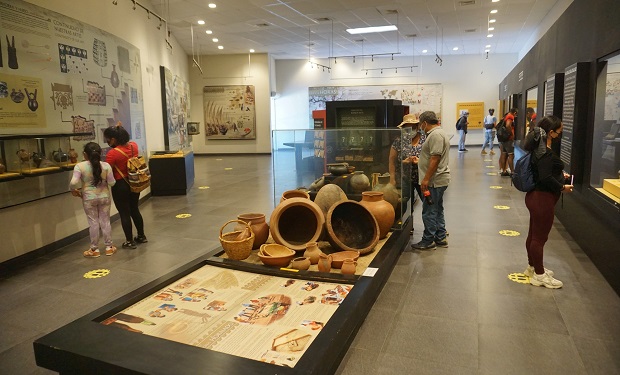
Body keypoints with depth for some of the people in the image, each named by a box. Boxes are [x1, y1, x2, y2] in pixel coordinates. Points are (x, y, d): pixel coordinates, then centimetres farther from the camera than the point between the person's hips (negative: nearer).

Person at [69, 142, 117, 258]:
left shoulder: (79, 166, -13)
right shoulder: (106, 165, -9)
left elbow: (73, 182, -21)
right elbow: (112, 182, -7)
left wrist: (73, 190, -1)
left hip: (89, 198, -1)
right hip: (104, 197, 2)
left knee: (93, 223, 8)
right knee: (105, 221, 11)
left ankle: (94, 249, 17)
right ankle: (109, 247, 19)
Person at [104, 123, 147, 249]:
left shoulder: (112, 153, -21)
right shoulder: (134, 146, -3)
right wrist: (120, 129, 18)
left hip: (120, 186, -7)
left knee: (124, 213, 6)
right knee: (134, 210, 21)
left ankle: (130, 241, 15)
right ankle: (141, 236, 31)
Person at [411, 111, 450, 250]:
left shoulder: (435, 135, -18)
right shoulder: (437, 133, 16)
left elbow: (435, 158, -24)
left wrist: (426, 179, -23)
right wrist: (418, 160, 32)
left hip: (434, 181, -11)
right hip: (439, 180, 11)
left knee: (429, 211, -3)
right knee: (437, 210, 17)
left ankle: (428, 241, 5)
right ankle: (441, 238, 25)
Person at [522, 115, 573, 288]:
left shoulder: (539, 148, 7)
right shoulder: (546, 153, -22)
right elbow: (545, 177, -26)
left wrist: (560, 175, 15)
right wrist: (562, 187, -12)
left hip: (536, 196, 10)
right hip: (542, 198, -10)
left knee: (533, 234, 20)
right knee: (540, 237, 1)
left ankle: (532, 267, 35)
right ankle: (539, 275, 14)